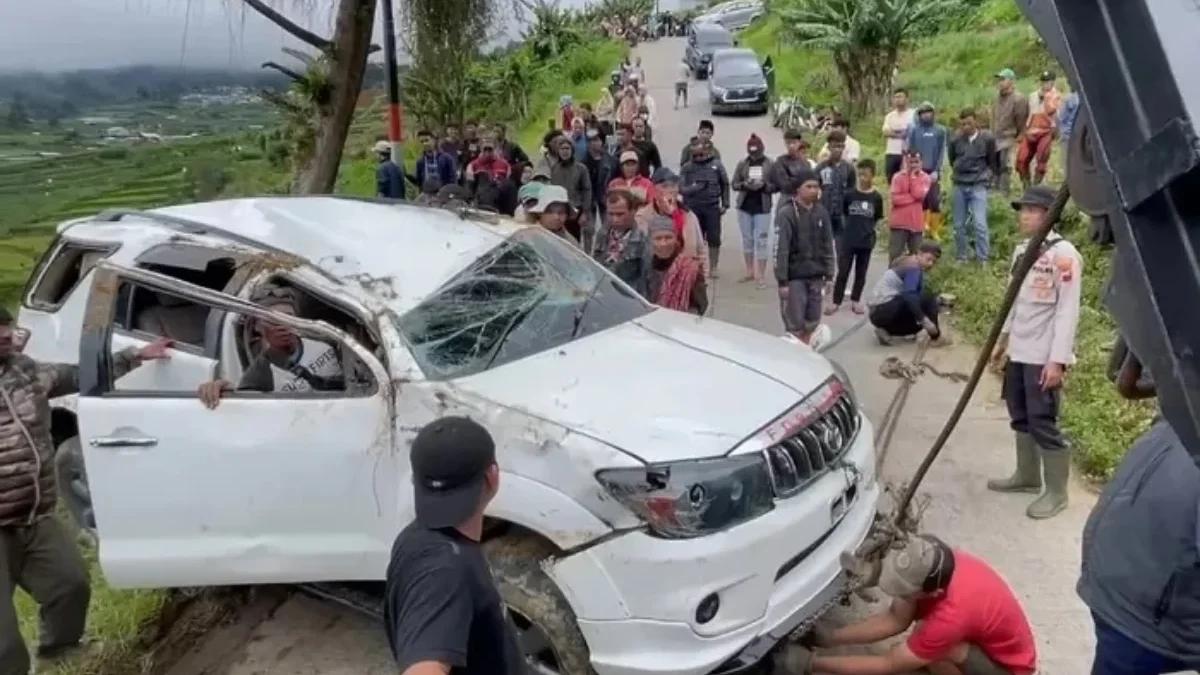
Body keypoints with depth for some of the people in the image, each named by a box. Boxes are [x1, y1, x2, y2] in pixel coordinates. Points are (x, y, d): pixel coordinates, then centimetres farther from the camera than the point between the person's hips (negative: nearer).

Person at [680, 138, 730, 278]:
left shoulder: (717, 165, 1)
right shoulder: (687, 167, 2)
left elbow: (725, 185, 7)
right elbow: (681, 188, -2)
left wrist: (725, 204, 4)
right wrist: (694, 188, -19)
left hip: (712, 206, 0)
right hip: (693, 207, 0)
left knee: (714, 239, 3)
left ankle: (713, 268, 15)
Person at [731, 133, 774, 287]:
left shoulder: (770, 165, -4)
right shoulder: (742, 164, 3)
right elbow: (734, 184, 5)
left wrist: (764, 185, -20)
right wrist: (744, 184, -14)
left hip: (763, 207, -3)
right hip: (744, 206, 3)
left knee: (761, 241, -4)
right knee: (747, 239, 11)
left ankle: (761, 275, 0)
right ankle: (750, 271, 23)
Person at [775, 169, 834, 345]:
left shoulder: (821, 213, 5)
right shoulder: (786, 214, -12)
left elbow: (828, 246, 12)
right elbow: (781, 249, -14)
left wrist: (829, 274, 8)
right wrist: (782, 281, -16)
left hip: (815, 276, 5)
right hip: (794, 277, -5)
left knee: (812, 323, 9)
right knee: (795, 324, -3)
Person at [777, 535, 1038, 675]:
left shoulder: (953, 614, -41)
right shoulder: (937, 565, -20)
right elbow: (895, 620, -8)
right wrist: (828, 638, -14)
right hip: (986, 641, 7)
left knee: (938, 650, -33)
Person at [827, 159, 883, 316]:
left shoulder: (877, 197, -2)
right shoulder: (850, 194, -4)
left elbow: (878, 219, 8)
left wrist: (869, 228, -1)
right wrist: (851, 226, 4)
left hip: (866, 241, 1)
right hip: (848, 240, -1)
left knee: (861, 272, 10)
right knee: (843, 271, -1)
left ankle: (855, 300, 22)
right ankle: (836, 301, 5)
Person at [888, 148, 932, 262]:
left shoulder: (926, 178, 4)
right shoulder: (898, 177, -1)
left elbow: (919, 194, -14)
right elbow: (895, 198, -12)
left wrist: (913, 176, -7)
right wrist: (914, 197, -13)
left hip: (916, 224, 2)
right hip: (899, 223, -2)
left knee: (916, 256, 10)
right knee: (894, 255, -2)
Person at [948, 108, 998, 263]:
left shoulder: (987, 139, -6)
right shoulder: (955, 140, -3)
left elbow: (992, 162, 9)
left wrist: (986, 175, 4)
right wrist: (957, 172, 11)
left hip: (978, 186, -2)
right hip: (960, 186, 2)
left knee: (980, 224, -9)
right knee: (959, 225, 9)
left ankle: (983, 259, -2)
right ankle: (960, 258, 21)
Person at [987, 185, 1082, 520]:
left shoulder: (1063, 254, -15)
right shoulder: (1021, 250, 10)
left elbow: (1067, 311, -17)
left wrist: (1058, 359, -20)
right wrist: (1003, 339, 20)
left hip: (1044, 356, -8)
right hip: (1018, 351, 8)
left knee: (1043, 422, -4)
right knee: (1021, 417, 16)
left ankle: (1056, 492, 8)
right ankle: (1027, 476, 31)